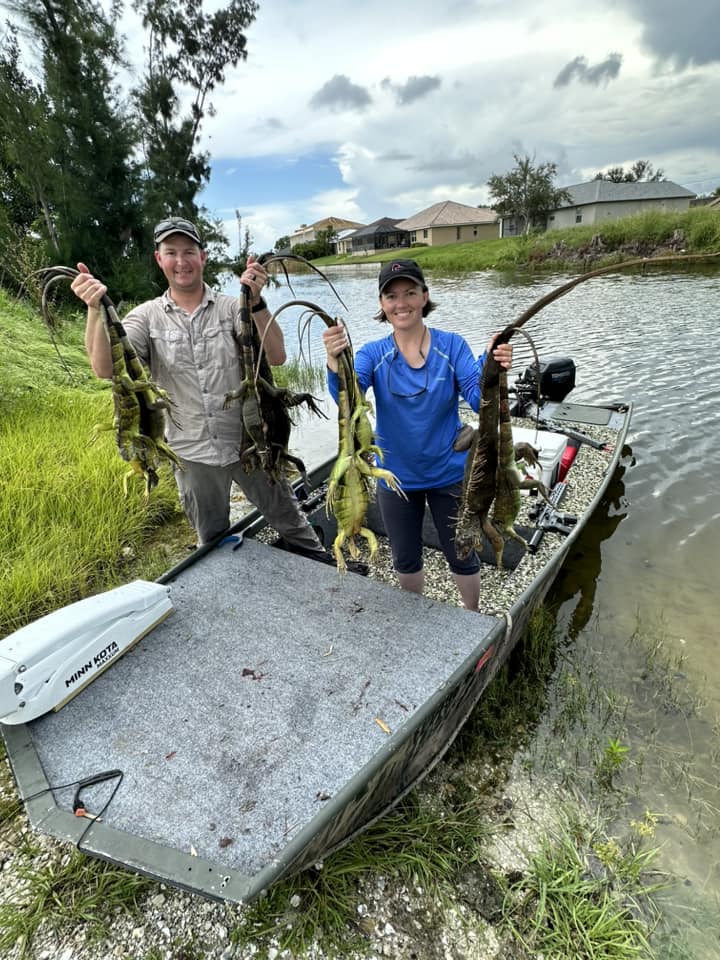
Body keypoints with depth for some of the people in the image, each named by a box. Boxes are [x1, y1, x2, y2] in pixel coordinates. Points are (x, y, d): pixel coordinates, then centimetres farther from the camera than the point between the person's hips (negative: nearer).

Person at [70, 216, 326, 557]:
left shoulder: (232, 308, -4)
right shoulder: (146, 317, -1)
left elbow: (276, 356, -16)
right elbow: (105, 368, -15)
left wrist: (256, 302, -28)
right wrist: (95, 310, -29)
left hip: (249, 443, -1)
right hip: (193, 455, 2)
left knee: (292, 524, 14)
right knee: (214, 544, 22)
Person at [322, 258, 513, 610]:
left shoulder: (450, 345, -10)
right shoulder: (373, 353, -7)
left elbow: (479, 400, -19)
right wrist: (335, 362, -46)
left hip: (449, 473, -1)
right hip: (396, 476, 2)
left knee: (462, 555, 16)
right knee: (405, 560, 20)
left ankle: (473, 617, 45)